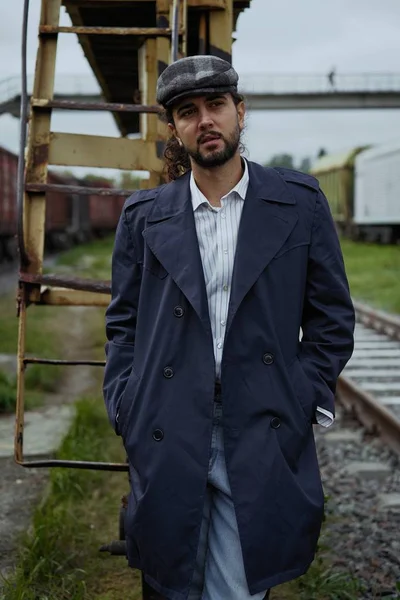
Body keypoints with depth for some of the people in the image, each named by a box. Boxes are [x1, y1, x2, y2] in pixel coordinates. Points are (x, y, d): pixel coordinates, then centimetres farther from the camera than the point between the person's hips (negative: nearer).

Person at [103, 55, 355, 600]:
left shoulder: (300, 202, 4)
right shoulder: (144, 214, 8)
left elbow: (332, 316, 7)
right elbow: (123, 322, 12)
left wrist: (305, 402, -2)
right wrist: (125, 408, 1)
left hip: (262, 439, -1)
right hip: (165, 441, 2)